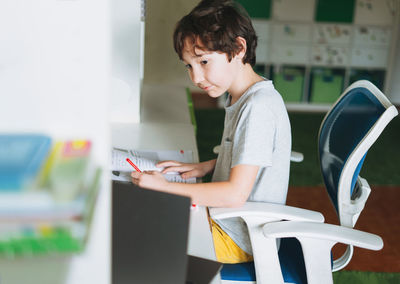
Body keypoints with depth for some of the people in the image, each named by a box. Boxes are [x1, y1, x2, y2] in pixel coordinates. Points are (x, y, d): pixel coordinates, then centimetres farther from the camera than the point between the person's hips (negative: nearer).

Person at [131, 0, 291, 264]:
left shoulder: (259, 106, -26)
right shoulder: (240, 98, 5)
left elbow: (235, 193, -29)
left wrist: (165, 187, -25)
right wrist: (205, 167, 2)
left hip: (239, 240, -9)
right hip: (225, 220, 9)